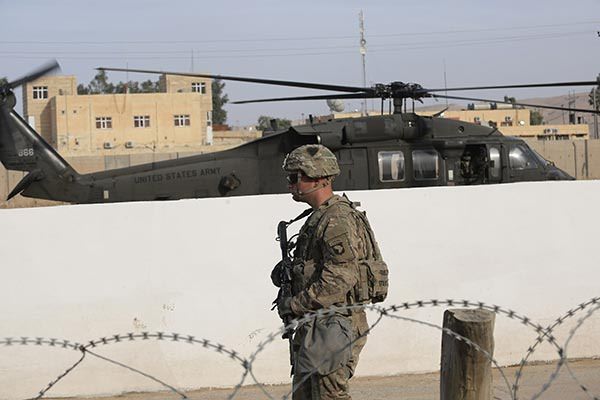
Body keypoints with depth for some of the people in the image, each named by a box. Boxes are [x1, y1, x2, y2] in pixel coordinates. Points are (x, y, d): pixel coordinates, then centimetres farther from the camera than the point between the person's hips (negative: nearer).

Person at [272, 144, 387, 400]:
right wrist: (287, 270, 5)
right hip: (313, 327, 11)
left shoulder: (338, 220, -18)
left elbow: (341, 277, -26)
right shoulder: (318, 217, 16)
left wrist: (295, 304, -19)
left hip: (333, 328, -11)